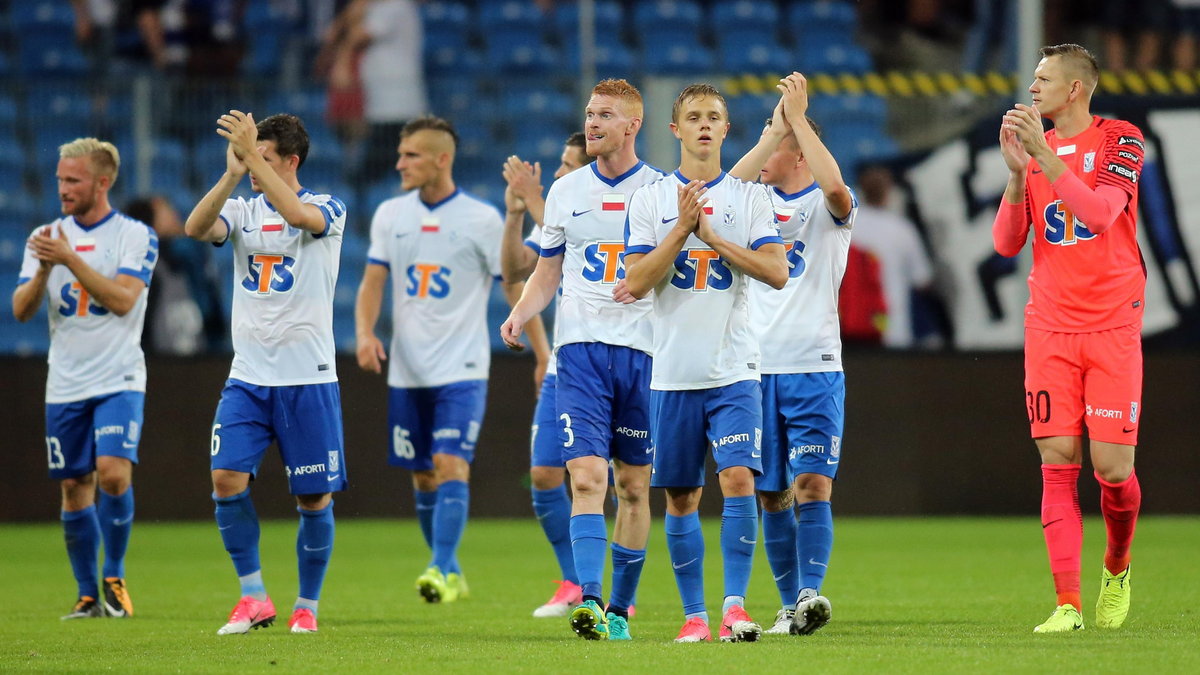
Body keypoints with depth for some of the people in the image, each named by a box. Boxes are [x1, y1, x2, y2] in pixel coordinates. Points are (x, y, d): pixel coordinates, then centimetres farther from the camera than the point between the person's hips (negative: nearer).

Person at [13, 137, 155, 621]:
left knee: (113, 473, -20)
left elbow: (122, 299, -17)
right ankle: (88, 595, 14)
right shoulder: (46, 238, 8)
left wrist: (69, 259, -21)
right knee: (74, 489, 4)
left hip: (118, 380, -4)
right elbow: (21, 310, 2)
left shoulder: (135, 236, -3)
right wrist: (43, 271, -16)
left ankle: (115, 575, -1)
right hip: (65, 385, 4)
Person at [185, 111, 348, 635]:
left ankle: (307, 605, 17)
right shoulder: (242, 211, 7)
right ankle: (253, 597, -2)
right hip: (248, 376, 3)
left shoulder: (328, 209, -3)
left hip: (308, 376, -3)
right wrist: (233, 173, -26)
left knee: (314, 498, 1)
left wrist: (251, 156, -31)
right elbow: (196, 228, -14)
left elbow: (298, 215, -26)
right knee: (226, 478, -13)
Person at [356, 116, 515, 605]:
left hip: (461, 369, -4)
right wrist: (365, 333, -12)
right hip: (407, 371, 4)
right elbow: (373, 282, 7)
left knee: (451, 466, -17)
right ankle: (451, 574, 20)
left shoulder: (482, 219, -5)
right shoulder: (390, 215, 6)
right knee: (422, 475, 9)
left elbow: (516, 288, -1)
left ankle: (442, 571, -22)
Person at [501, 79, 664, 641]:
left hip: (643, 348, -1)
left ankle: (621, 609, 14)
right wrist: (520, 315, -1)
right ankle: (589, 601, -22)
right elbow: (547, 273, 17)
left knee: (634, 488, 5)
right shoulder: (565, 190, 10)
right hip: (579, 347, 1)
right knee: (587, 478, -13)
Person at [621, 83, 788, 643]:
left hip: (734, 370, -1)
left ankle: (735, 605, -13)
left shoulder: (750, 197, 5)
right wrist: (682, 228, -13)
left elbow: (776, 271, -5)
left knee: (739, 479, -16)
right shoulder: (650, 199, 6)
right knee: (681, 497, 5)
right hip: (673, 372, 1)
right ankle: (694, 614, 14)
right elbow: (637, 282, -3)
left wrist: (712, 235, -10)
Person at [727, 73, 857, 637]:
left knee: (813, 484, -15)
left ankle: (810, 593, -21)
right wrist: (774, 130, -17)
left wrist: (797, 116, -20)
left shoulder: (827, 207, 1)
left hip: (815, 367, -4)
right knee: (771, 494, 5)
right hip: (757, 367, 4)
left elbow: (834, 185, -23)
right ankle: (789, 604, 12)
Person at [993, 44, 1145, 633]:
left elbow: (1100, 212, -19)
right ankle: (1067, 604, -7)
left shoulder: (1120, 140, -2)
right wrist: (1017, 170, -10)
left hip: (1112, 326, -3)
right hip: (1050, 327, 3)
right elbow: (1006, 243, 4)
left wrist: (1046, 156, -25)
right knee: (1058, 465, -6)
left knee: (1112, 467, -5)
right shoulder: (1034, 147, 11)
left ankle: (1117, 568, 24)